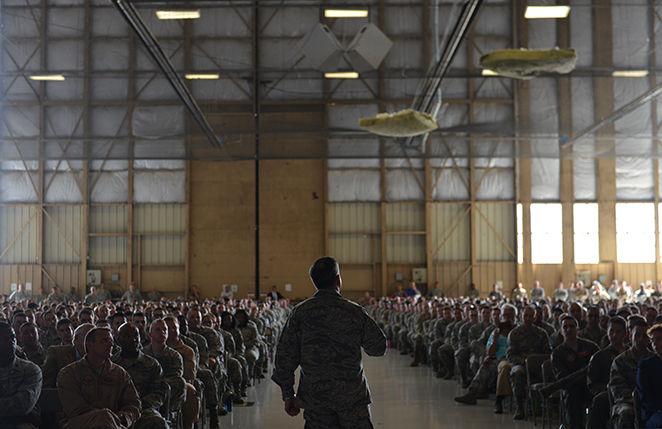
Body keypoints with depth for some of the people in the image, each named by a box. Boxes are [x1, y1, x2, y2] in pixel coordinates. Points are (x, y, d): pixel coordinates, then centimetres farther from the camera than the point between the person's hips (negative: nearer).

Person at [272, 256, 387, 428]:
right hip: (352, 396, -1)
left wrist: (288, 394, 9)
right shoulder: (354, 312, -5)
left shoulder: (299, 313, -1)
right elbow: (378, 347, 4)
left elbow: (285, 356, 0)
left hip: (314, 396, 2)